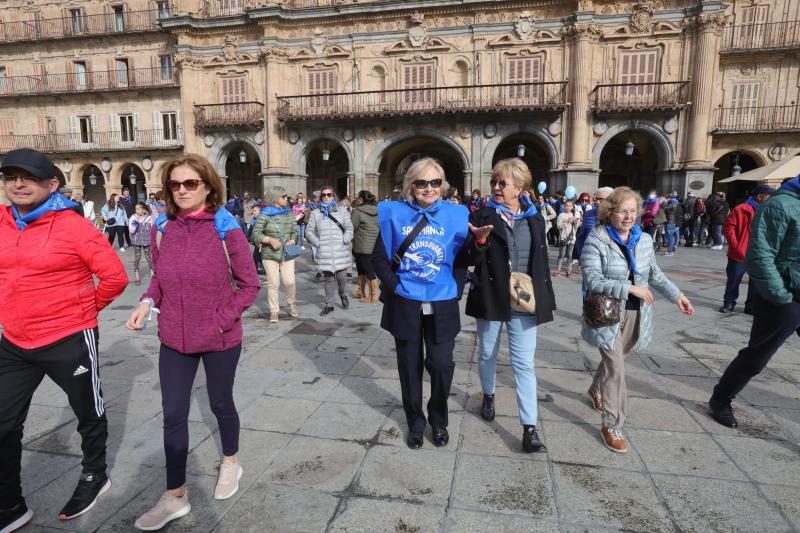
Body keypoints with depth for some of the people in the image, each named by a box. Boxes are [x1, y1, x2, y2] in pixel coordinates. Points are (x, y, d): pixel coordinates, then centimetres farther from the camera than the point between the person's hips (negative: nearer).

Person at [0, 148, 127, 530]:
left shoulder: (75, 227, -15)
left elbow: (115, 276, -14)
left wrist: (85, 309, -3)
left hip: (69, 341, -6)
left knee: (88, 413, 14)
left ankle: (94, 476, 38)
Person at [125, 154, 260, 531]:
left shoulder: (226, 230, -14)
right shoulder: (162, 228, -1)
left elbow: (250, 284, -9)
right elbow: (160, 277, 12)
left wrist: (222, 320, -16)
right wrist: (148, 301, -7)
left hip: (220, 340, -3)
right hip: (174, 340, 4)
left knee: (220, 404, 17)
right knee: (173, 415, 9)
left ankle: (230, 463, 46)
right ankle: (175, 496, 29)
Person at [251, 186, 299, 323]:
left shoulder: (289, 213, 10)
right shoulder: (264, 214, -3)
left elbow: (295, 231, 13)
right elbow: (256, 234, -5)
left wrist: (292, 240, -7)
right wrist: (270, 239, -18)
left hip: (287, 253, 3)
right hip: (270, 254, -3)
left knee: (289, 281, -5)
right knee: (274, 284, 1)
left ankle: (291, 304, 22)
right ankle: (274, 311, 15)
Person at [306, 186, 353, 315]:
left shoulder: (342, 211, 9)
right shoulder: (315, 213, 9)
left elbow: (349, 228, 8)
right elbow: (309, 231, 10)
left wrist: (345, 241, -6)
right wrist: (317, 243, -3)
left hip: (341, 251, 0)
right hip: (324, 252, 0)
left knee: (342, 276, 1)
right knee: (329, 279, 3)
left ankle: (343, 296, 31)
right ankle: (329, 304, 14)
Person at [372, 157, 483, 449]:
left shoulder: (455, 214, 1)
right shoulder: (395, 214, -1)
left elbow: (461, 259, 7)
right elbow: (379, 258, 1)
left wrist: (456, 291, -4)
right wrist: (395, 286, -9)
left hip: (441, 306, 0)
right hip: (405, 305, 0)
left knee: (441, 365, 0)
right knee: (410, 366, 11)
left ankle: (439, 419, 28)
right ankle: (415, 422, 32)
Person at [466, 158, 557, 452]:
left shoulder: (534, 217, 4)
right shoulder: (482, 215, -4)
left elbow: (541, 260, 9)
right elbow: (471, 259, -7)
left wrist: (547, 298, 9)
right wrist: (480, 242, -28)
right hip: (490, 297, 0)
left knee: (524, 363, -1)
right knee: (488, 353, 17)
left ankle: (530, 428, 4)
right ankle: (488, 395, 44)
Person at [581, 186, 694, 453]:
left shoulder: (644, 239, 4)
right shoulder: (596, 240, -15)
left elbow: (655, 274, 16)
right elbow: (592, 280, -21)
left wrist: (676, 295, 7)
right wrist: (629, 288, -24)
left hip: (635, 315, 6)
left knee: (613, 360, 21)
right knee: (616, 369, -6)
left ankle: (596, 391, 49)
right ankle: (612, 426, 8)